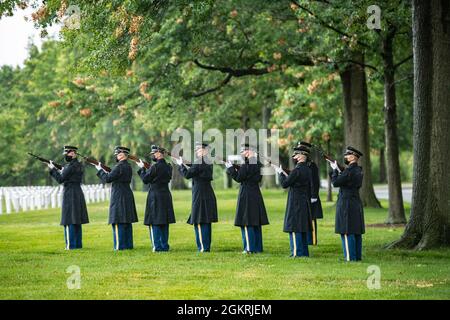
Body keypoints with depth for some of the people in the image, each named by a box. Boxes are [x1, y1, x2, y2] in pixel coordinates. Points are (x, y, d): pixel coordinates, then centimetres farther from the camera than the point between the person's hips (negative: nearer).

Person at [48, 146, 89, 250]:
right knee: (77, 221, 12)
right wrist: (61, 171, 11)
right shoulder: (79, 165, 11)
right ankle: (78, 244, 15)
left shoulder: (71, 166, -16)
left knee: (69, 221, -5)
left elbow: (60, 179, -12)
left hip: (70, 193, -9)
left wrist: (53, 169, -2)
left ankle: (71, 245, -5)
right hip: (78, 193, 9)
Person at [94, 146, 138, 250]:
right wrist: (106, 172, 16)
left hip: (119, 197, -9)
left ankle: (120, 245, -6)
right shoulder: (128, 167, 12)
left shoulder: (119, 167, -16)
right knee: (127, 221, 12)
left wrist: (100, 170, -3)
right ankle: (128, 244, 16)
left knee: (118, 222, -6)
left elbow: (108, 179, -16)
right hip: (128, 196, 9)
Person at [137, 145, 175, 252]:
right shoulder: (168, 167, 7)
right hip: (166, 196, 7)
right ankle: (164, 246, 15)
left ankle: (157, 246, -5)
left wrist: (142, 168, 5)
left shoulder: (155, 167, -16)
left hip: (155, 196, -7)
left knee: (154, 222, -2)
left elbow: (145, 179, -10)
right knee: (164, 223, 12)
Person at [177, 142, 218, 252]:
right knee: (206, 221, 12)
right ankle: (207, 246, 16)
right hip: (208, 195, 9)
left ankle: (203, 247, -7)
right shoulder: (208, 162, 12)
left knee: (199, 222, -6)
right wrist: (187, 167, 19)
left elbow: (187, 175, -11)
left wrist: (181, 165, 2)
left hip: (200, 196, -9)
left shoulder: (199, 162, -15)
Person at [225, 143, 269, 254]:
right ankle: (258, 247, 15)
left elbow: (239, 178, -13)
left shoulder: (246, 164, -16)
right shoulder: (258, 164, 8)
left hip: (246, 195, -8)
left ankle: (249, 248, -4)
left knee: (247, 223, -3)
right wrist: (237, 168, 14)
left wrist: (230, 167, -2)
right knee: (256, 223, 11)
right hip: (256, 194, 8)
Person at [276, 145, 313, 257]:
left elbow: (284, 184, -15)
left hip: (296, 204, -9)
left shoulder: (297, 170, -18)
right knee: (303, 229, 14)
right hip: (305, 202, 9)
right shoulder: (307, 169, 9)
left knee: (294, 228, -5)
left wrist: (280, 173, -1)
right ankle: (304, 252, 19)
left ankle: (297, 252, -6)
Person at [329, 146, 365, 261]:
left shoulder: (349, 170, -17)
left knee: (347, 232, -6)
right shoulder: (358, 170, 12)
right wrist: (338, 171, 13)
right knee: (356, 232, 11)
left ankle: (350, 257, -7)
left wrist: (335, 170, -2)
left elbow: (336, 183, -15)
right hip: (356, 203, 9)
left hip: (346, 203, -9)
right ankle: (358, 256, 15)